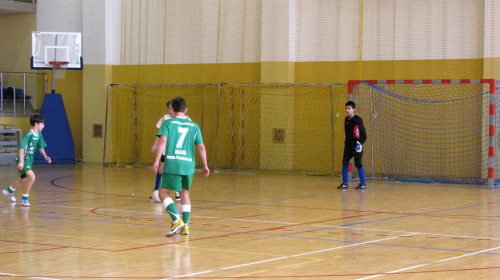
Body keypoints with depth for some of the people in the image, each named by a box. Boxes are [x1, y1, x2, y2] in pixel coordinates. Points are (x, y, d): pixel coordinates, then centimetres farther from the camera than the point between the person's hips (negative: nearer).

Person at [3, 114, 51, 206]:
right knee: (31, 177, -24)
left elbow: (40, 146, 18)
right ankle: (24, 199, -9)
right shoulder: (30, 134, -23)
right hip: (24, 159, -9)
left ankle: (9, 190, 51)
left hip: (29, 159, 9)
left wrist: (45, 156, 5)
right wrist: (21, 161, -34)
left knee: (24, 179, 24)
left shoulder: (39, 134, 3)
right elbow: (21, 147, -28)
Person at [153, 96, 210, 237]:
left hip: (172, 163, -4)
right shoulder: (193, 126, 12)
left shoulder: (168, 123, 3)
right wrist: (205, 166, 15)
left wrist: (157, 161, -12)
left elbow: (163, 141, -10)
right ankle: (185, 226, 15)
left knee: (163, 192, 5)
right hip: (188, 164, 4)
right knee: (185, 193, 18)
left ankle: (177, 220, -14)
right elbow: (201, 147, 9)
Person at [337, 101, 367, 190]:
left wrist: (360, 142, -15)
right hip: (348, 145, 7)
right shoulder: (346, 119, 9)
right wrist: (346, 142, 16)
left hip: (356, 145, -7)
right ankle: (345, 183, 9)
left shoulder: (357, 119, -10)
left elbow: (363, 133, -8)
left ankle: (363, 183, 4)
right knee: (345, 162, 2)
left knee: (358, 164, -4)